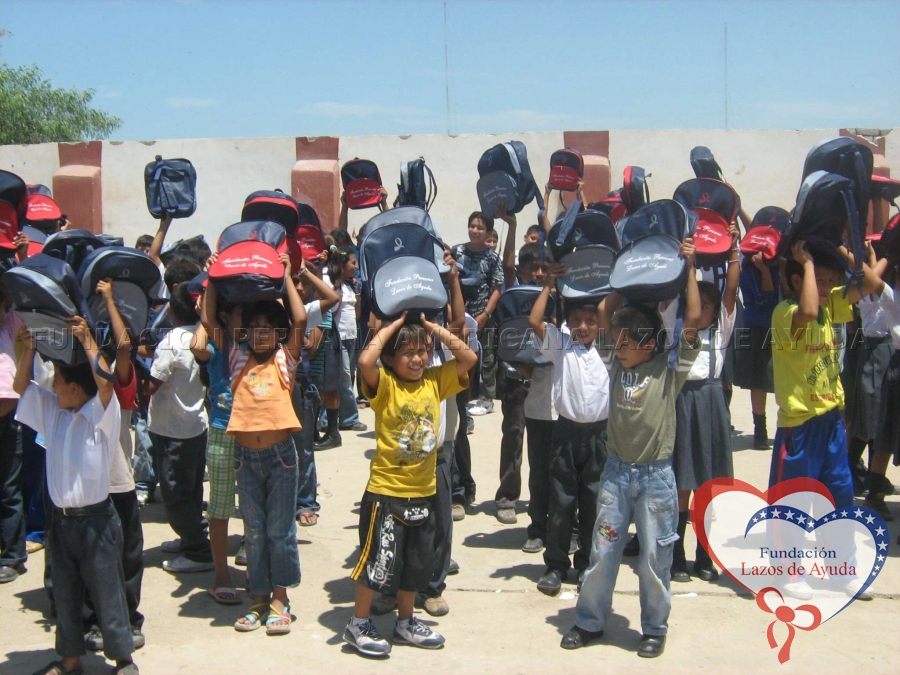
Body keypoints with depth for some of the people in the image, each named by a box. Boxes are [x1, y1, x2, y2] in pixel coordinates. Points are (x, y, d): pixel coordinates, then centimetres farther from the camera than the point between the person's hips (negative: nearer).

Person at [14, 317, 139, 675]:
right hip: (61, 519, 7)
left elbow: (105, 381, -29)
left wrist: (87, 340, -23)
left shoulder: (102, 413, -11)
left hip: (95, 519, -7)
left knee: (107, 591, 3)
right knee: (64, 594, 15)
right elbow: (21, 386, 13)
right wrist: (30, 347, 2)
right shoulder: (52, 412, 9)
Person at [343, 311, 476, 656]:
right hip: (385, 493, -5)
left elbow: (469, 358, -3)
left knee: (417, 563, 17)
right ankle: (358, 624, 20)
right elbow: (365, 361, -31)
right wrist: (393, 326, -18)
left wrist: (432, 326, -4)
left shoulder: (435, 381, 2)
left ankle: (405, 622, 34)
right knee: (379, 561, 3)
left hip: (423, 494, 6)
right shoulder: (385, 384, -12)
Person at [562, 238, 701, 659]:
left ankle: (654, 628, 24)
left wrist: (689, 268, -12)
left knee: (654, 558, 7)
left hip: (656, 475, -3)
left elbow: (692, 320, -15)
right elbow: (606, 315, 8)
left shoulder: (669, 369, -7)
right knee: (602, 551, 9)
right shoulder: (616, 363, 2)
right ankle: (590, 621, 24)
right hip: (616, 470, 3)